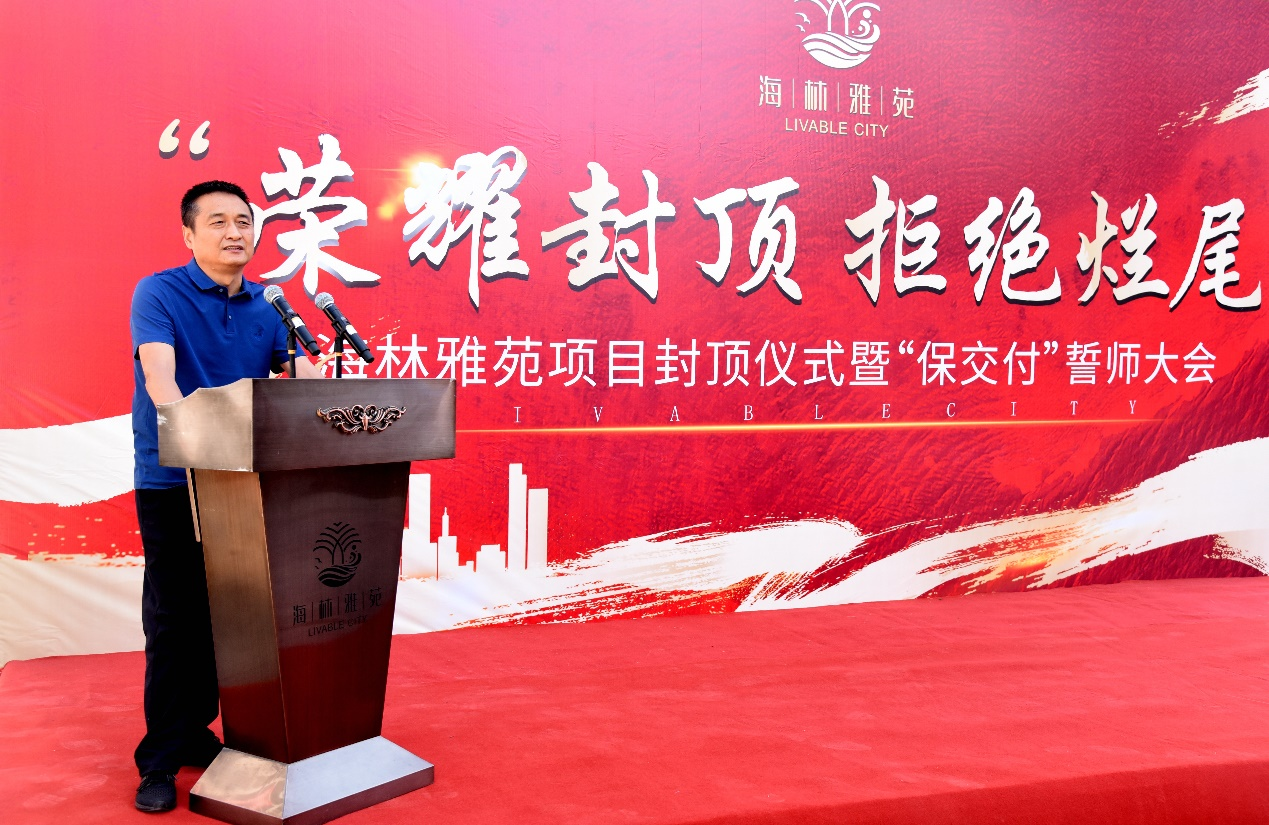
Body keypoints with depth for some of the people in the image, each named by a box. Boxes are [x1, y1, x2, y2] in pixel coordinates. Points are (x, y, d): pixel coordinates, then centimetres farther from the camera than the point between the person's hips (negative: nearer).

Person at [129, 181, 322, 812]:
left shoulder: (268, 307, 9)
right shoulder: (158, 293, -5)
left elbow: (306, 375, 1)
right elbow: (159, 375, -20)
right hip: (171, 480, -4)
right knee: (174, 619, 0)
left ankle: (196, 733, 25)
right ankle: (161, 759, 11)